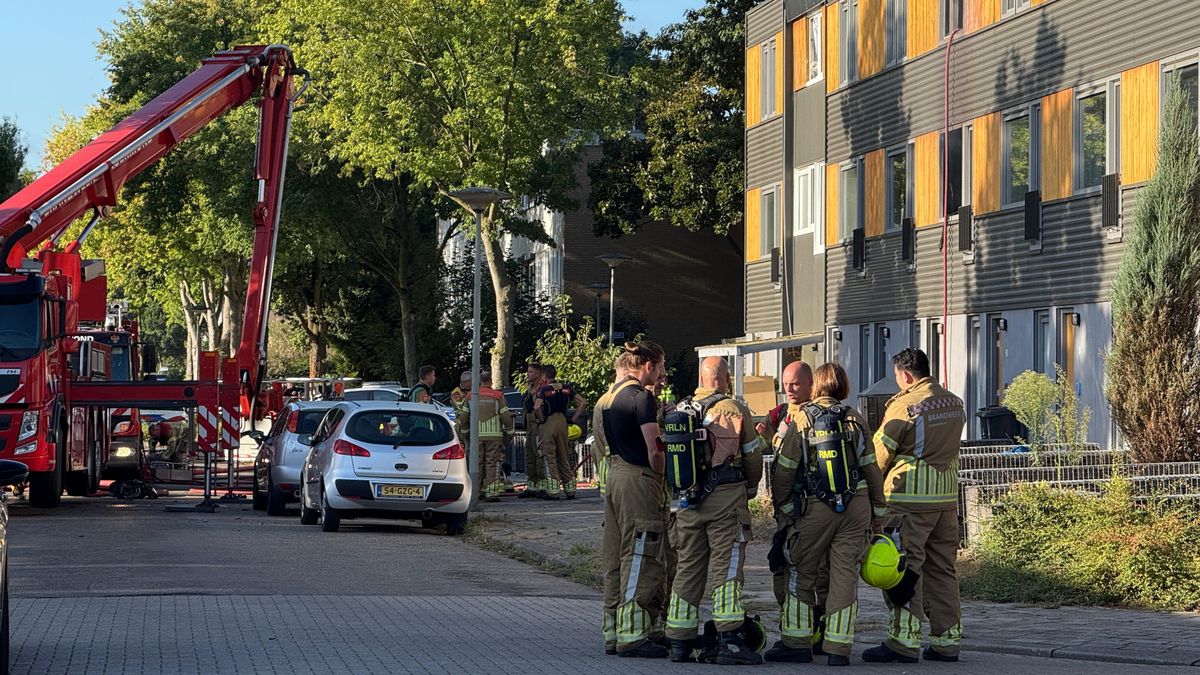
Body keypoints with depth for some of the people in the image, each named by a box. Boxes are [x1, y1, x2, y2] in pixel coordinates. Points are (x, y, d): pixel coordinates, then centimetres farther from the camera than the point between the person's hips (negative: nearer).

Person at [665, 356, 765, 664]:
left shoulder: (680, 410, 8)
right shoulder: (735, 411, -4)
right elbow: (753, 456, 3)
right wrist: (750, 488, 20)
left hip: (688, 499, 4)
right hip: (727, 496, -4)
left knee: (688, 567, 11)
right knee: (727, 566, -3)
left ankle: (680, 642, 13)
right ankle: (729, 640, -11)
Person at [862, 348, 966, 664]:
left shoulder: (905, 405, -12)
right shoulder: (955, 403, 10)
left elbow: (880, 452, -5)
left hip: (911, 497, -7)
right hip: (947, 495, 7)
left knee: (905, 567, -4)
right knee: (942, 569, 11)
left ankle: (904, 641, -6)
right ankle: (947, 641, 13)